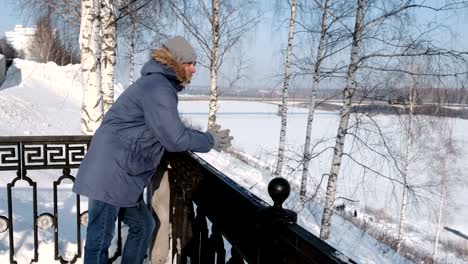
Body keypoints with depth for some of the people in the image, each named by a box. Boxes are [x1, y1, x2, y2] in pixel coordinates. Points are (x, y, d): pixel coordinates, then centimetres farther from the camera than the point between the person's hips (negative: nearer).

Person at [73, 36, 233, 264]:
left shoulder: (158, 85, 16)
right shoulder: (159, 88, -17)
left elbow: (171, 129, 18)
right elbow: (175, 139, -19)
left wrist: (206, 136, 9)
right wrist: (210, 140, -4)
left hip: (122, 176, 11)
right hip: (110, 175, -11)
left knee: (142, 225, 20)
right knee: (100, 239, -1)